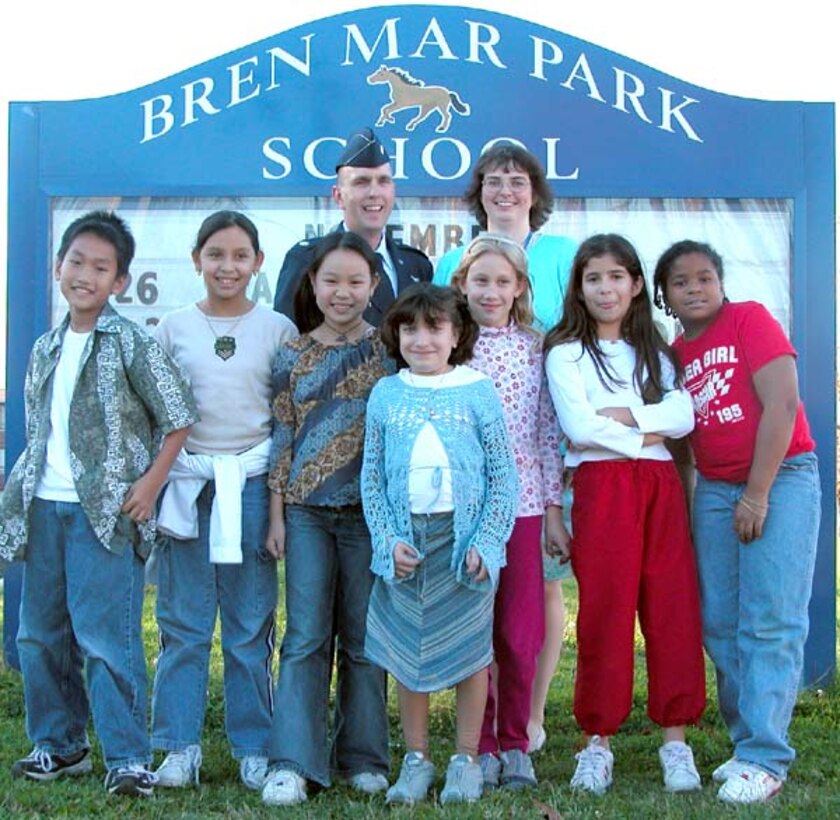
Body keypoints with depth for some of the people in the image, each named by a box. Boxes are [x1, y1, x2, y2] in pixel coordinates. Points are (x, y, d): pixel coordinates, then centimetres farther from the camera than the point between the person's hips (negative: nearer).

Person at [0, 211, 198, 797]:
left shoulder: (130, 343, -6)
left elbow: (179, 417, -7)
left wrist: (151, 483, -11)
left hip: (105, 511, -7)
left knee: (106, 637, -10)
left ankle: (127, 758, -2)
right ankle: (60, 745, 27)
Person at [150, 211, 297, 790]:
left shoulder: (278, 329, 4)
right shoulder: (174, 328, 7)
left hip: (252, 483, -1)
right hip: (186, 482, 1)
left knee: (251, 627, 5)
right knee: (184, 624, 4)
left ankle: (254, 749, 15)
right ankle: (181, 748, 13)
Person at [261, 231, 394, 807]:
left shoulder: (389, 350, 2)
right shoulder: (293, 357, 6)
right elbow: (282, 439, 7)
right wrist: (276, 516, 3)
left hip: (370, 511, -1)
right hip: (307, 512, 1)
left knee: (364, 639, 7)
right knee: (305, 638, -1)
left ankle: (363, 757, 18)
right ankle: (293, 764, 1)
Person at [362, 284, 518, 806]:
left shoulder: (479, 392, 0)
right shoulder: (385, 395, 6)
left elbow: (504, 477, 0)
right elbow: (372, 478, 6)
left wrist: (485, 542, -10)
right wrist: (389, 541, -5)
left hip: (464, 539, -2)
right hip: (406, 542, 2)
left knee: (470, 651, 4)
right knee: (407, 653, 7)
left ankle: (467, 760, 18)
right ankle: (417, 760, 20)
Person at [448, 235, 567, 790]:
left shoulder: (536, 349, 7)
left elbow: (549, 432, 7)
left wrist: (554, 509, 5)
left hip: (522, 505, 1)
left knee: (521, 633, 3)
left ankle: (515, 742, 19)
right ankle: (480, 744, 18)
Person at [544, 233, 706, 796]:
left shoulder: (655, 353, 18)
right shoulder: (566, 354, 7)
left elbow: (683, 417, 1)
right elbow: (579, 428, -9)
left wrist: (624, 414, -9)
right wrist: (643, 436, -2)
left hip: (661, 486, 3)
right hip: (602, 484, -3)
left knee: (673, 608, 0)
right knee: (605, 612, -4)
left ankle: (676, 739, 9)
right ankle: (599, 743, 6)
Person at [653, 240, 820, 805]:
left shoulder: (750, 319, -4)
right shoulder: (673, 356, 11)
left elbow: (782, 404, -12)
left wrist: (757, 494, -14)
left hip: (781, 478, -6)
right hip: (714, 490, 6)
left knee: (770, 623, -9)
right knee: (721, 625, 3)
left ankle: (764, 759, -7)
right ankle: (749, 741, 14)